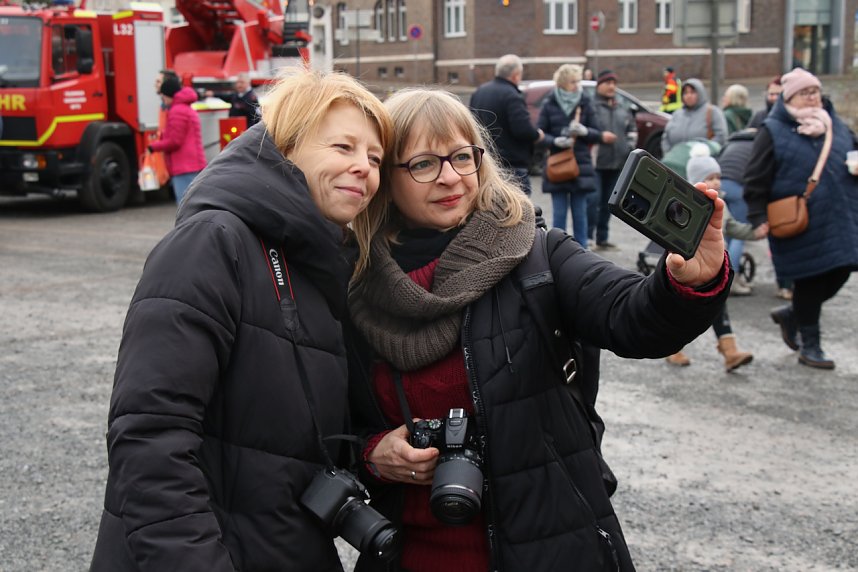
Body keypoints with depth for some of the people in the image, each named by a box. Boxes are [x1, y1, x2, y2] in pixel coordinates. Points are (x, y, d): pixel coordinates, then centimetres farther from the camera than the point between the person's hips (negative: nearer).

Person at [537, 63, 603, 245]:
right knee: (559, 213, 3)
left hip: (581, 164, 1)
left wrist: (584, 131, -16)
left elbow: (597, 134, 6)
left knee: (580, 212, 5)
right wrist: (556, 141, -18)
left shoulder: (585, 103, 3)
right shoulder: (549, 104, 1)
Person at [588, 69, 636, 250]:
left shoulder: (623, 110, 18)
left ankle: (602, 237, 18)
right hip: (595, 162, -6)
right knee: (593, 198, -15)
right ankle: (588, 236, -6)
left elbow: (632, 131, 26)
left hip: (617, 163, 6)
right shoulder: (591, 107, -5)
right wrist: (599, 136, -17)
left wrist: (629, 147, 11)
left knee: (608, 201, 10)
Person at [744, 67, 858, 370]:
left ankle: (791, 314, 31)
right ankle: (809, 345, 17)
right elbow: (755, 181, -5)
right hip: (800, 227, -5)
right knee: (809, 280, 2)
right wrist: (759, 221, -11)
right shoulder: (773, 131, -4)